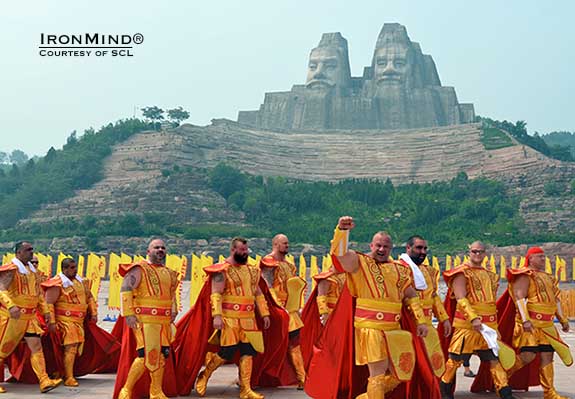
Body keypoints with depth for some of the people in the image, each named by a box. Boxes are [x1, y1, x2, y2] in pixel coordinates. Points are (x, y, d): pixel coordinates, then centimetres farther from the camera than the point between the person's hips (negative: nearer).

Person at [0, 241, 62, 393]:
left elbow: (39, 293, 23)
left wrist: (45, 310, 16)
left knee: (36, 346, -3)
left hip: (30, 317, 7)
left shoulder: (32, 270, 14)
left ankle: (44, 381, -7)